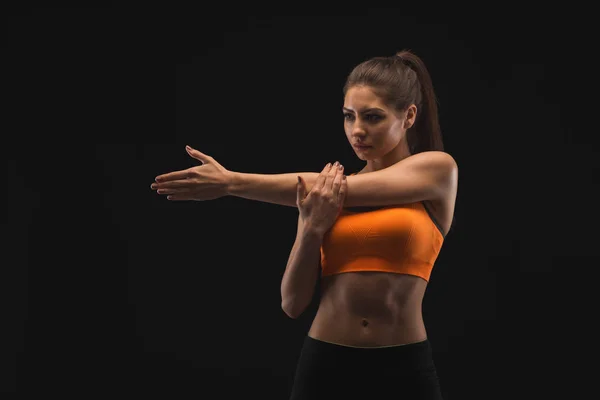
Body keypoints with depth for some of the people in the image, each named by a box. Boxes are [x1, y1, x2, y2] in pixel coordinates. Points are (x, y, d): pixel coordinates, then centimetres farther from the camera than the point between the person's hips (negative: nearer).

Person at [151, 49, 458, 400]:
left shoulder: (439, 169, -3)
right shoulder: (327, 195, 7)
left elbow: (341, 190, -15)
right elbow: (293, 302, 0)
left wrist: (231, 183, -14)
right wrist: (312, 229, -16)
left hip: (402, 371, -3)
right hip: (326, 368, 3)